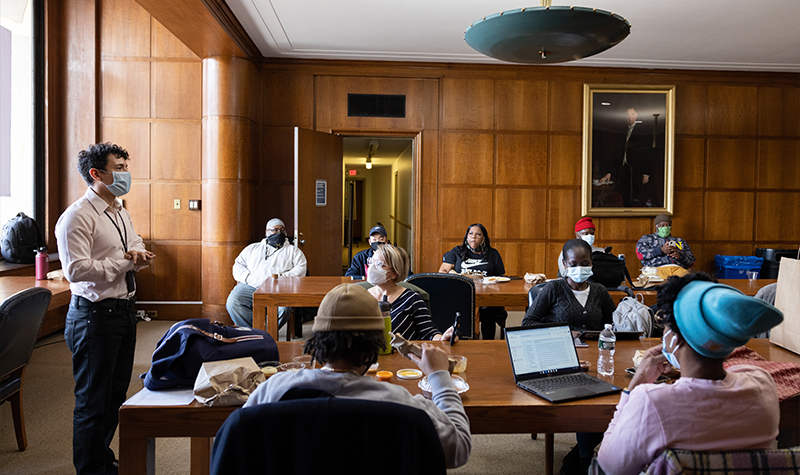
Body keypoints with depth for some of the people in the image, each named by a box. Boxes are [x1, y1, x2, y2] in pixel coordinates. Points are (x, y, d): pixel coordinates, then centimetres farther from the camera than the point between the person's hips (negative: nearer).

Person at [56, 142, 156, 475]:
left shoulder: (121, 214, 13)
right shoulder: (77, 217, -15)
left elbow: (138, 250, 19)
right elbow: (76, 270, -23)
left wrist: (140, 256, -5)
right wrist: (125, 262, -17)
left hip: (125, 309, 9)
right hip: (95, 314, -9)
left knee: (116, 393, 20)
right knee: (93, 399, 5)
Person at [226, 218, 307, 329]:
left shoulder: (293, 250, 22)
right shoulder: (253, 248, 29)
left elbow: (300, 269, 7)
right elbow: (238, 265, 21)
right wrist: (246, 277, -1)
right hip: (250, 286, 2)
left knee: (283, 308, -36)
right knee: (233, 302, -28)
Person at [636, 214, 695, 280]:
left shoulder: (680, 241, 33)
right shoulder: (647, 238, 24)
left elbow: (692, 261, 22)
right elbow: (640, 254, 3)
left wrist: (680, 255, -1)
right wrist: (661, 250, -8)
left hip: (679, 268, 2)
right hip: (658, 268, -2)